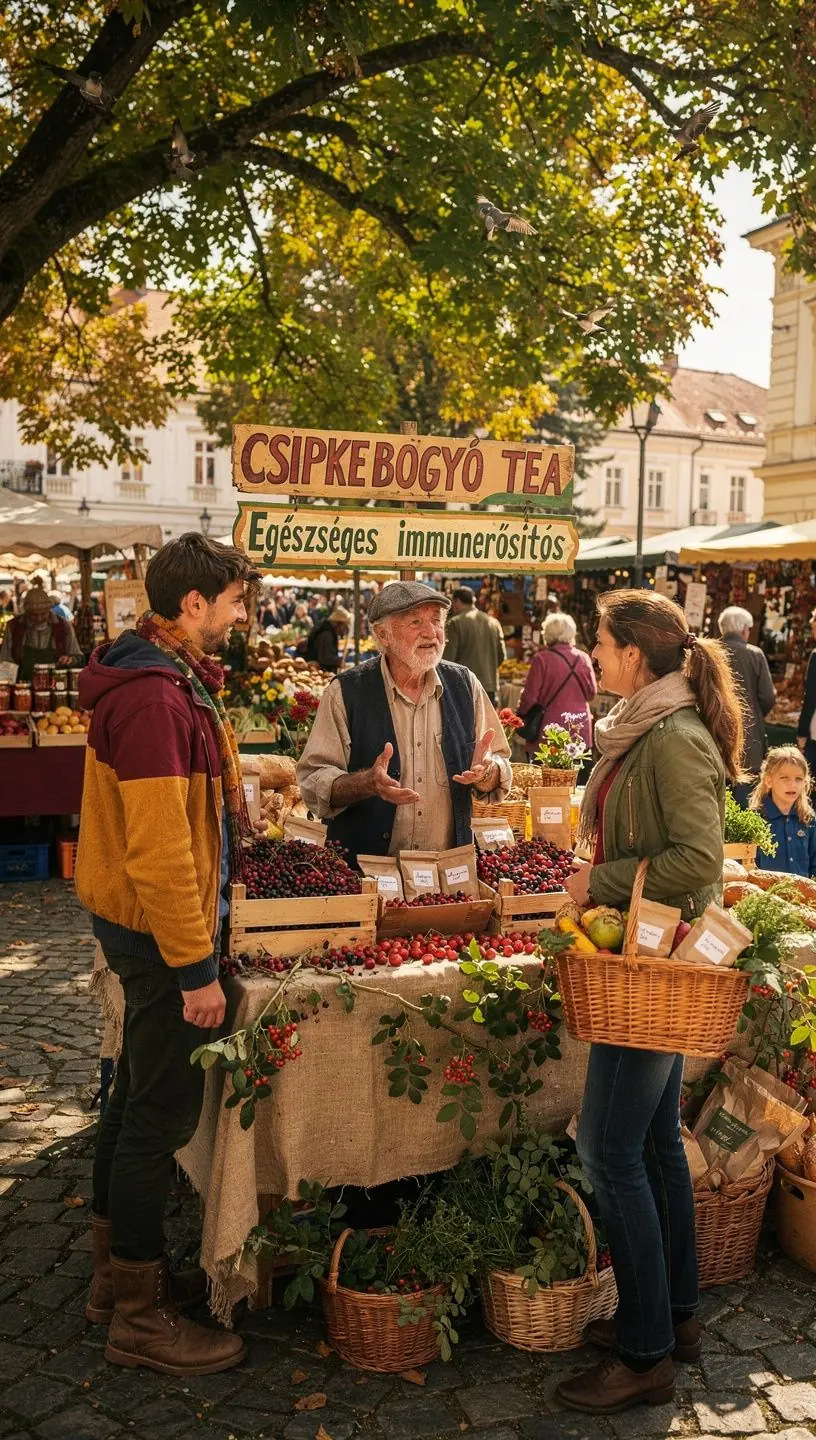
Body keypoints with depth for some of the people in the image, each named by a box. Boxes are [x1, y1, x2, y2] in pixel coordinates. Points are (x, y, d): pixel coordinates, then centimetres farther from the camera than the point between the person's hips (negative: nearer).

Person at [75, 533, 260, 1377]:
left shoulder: (168, 678, 8)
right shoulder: (154, 698, -24)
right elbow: (158, 850, -26)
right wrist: (195, 969, -23)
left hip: (146, 922, 11)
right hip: (162, 930, -11)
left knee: (139, 1099, 20)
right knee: (162, 1113, 0)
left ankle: (120, 1270, 36)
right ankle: (140, 1317, 15)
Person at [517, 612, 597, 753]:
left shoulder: (542, 658, -12)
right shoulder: (583, 658, -1)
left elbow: (530, 695, -9)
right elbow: (592, 691, 5)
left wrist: (521, 713, 8)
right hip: (579, 729, 4)